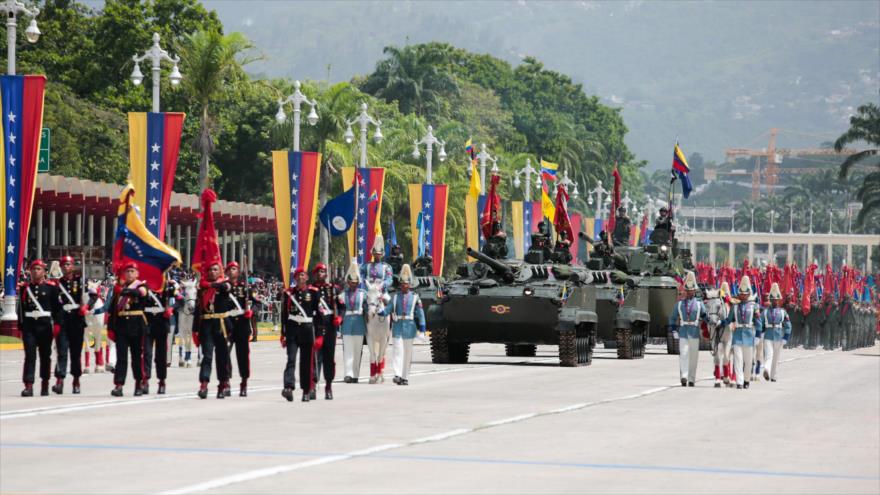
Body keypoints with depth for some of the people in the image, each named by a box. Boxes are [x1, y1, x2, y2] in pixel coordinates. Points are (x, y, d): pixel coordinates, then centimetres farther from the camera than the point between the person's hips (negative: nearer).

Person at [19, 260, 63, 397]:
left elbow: (58, 307, -1)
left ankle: (45, 384, 23)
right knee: (30, 355, -7)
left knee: (45, 355, 10)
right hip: (29, 326, 1)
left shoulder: (51, 287, 1)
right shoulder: (25, 288, 9)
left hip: (45, 326, -1)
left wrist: (57, 324, -9)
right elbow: (21, 308, 11)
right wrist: (21, 326, 8)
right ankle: (28, 386, -13)